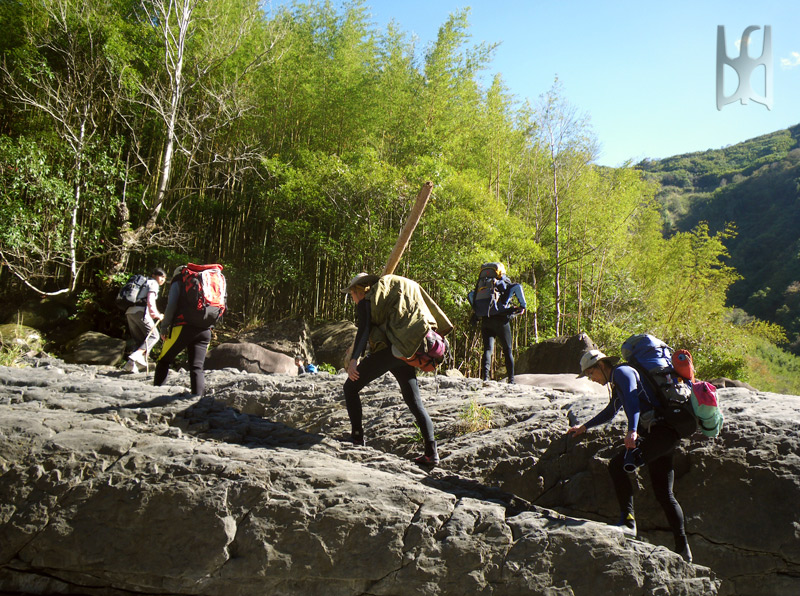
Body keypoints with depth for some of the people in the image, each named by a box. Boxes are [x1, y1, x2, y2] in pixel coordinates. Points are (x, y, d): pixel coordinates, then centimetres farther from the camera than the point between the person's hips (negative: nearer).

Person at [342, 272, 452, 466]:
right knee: (415, 403, 8)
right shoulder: (386, 299, 29)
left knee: (351, 387, 8)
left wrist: (354, 359, -22)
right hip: (405, 354, 7)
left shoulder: (365, 302, 6)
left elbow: (364, 330, -11)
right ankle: (431, 451, -1)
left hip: (387, 352, -7)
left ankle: (357, 437, 4)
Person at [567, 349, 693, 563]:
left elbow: (632, 400, -20)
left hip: (660, 431, -10)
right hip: (663, 435, 10)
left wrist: (632, 430, -34)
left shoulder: (621, 372, -2)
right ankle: (683, 548, 12)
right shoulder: (617, 382, 26)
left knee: (617, 465, -20)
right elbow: (610, 411, 42)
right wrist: (585, 427, 47)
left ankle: (628, 521, -20)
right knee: (664, 494, 9)